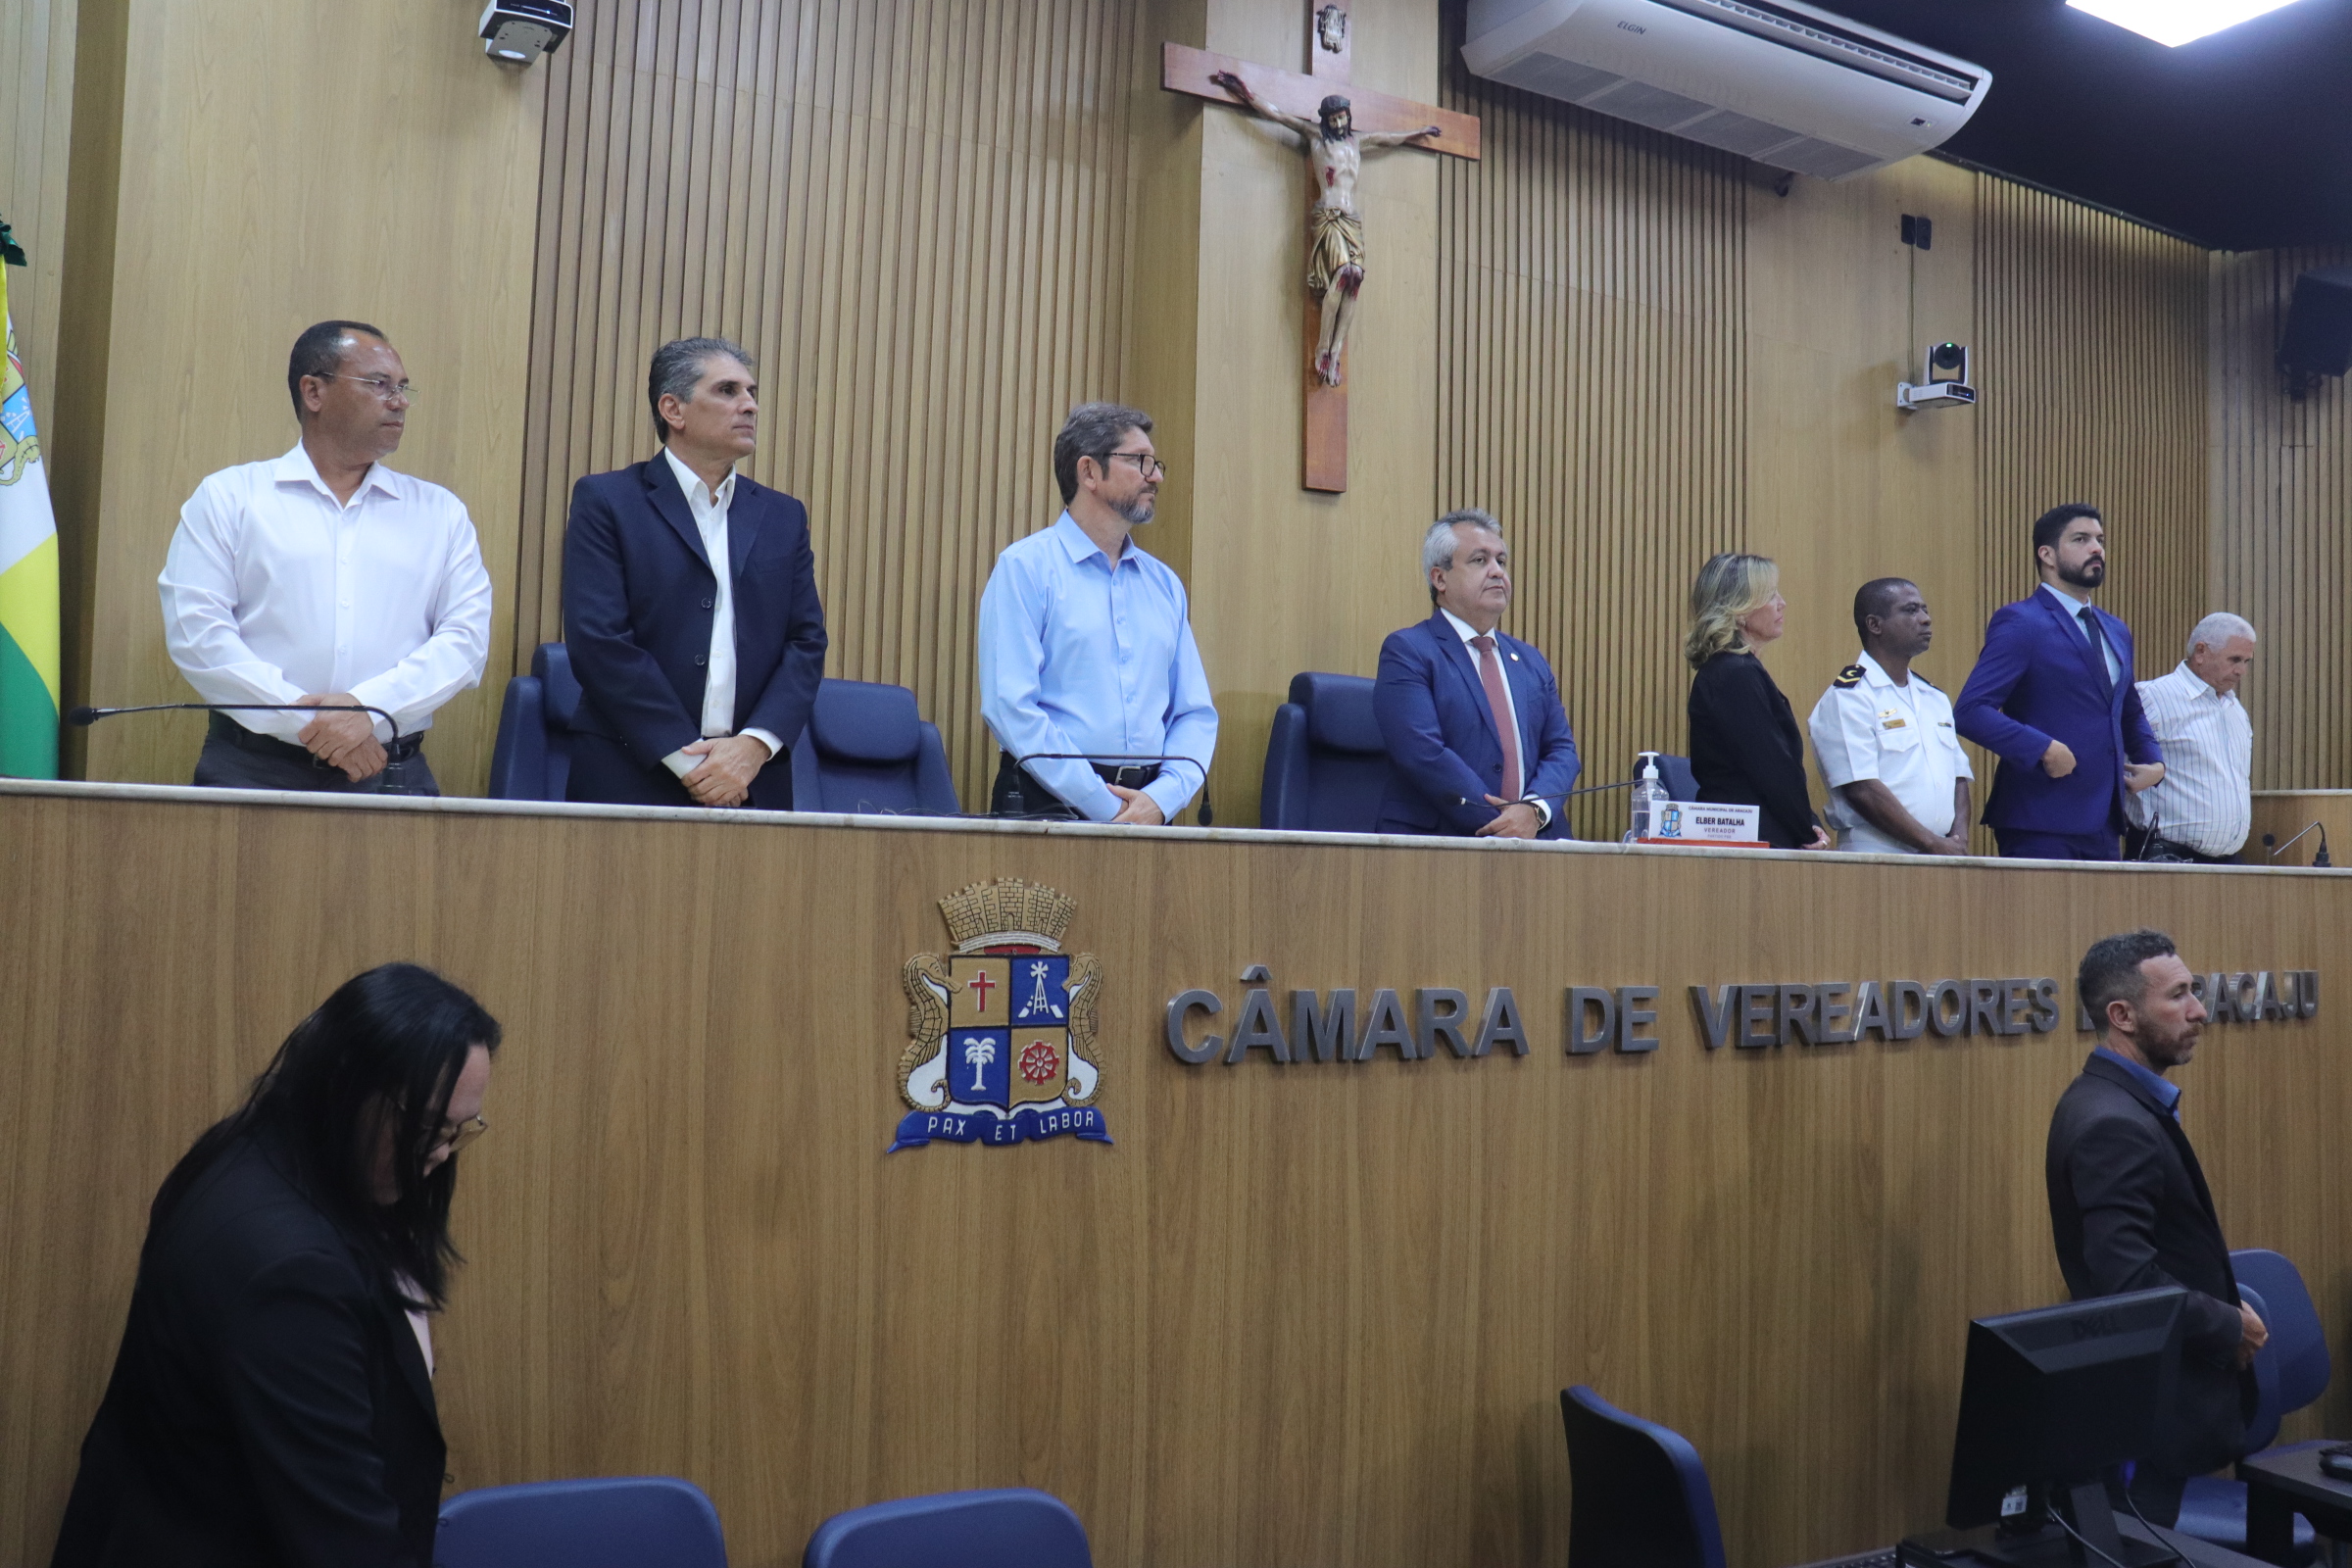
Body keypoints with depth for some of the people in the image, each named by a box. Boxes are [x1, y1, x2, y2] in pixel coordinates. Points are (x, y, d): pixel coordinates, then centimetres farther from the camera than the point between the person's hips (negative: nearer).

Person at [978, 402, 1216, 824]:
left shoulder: (1165, 584, 17)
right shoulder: (1025, 567, 1)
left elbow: (1196, 713, 14)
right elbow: (1010, 706, -9)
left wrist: (1162, 798, -4)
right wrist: (1104, 807, -12)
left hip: (1149, 804, 4)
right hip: (1047, 804, -4)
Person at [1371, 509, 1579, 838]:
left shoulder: (1531, 661, 20)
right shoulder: (1406, 651, -1)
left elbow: (1561, 748, 14)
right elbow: (1424, 753, -12)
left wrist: (1534, 811, -7)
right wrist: (1499, 826, -14)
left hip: (1532, 839, 5)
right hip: (1435, 844, -5)